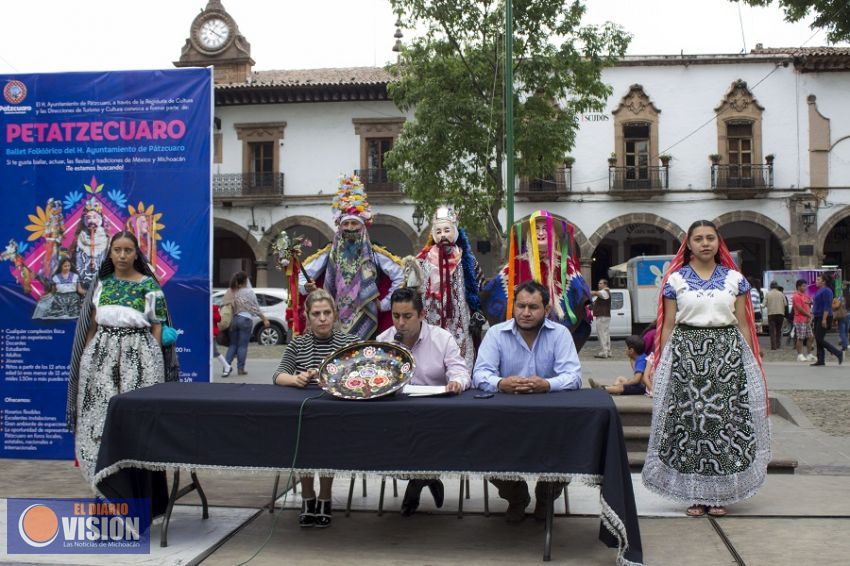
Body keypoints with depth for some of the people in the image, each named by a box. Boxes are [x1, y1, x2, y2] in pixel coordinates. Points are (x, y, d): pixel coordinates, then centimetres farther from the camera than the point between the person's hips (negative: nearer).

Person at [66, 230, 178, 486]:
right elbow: (92, 324, 15)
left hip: (139, 353, -3)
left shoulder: (149, 285, 1)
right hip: (102, 353, 3)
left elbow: (157, 326, 1)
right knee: (100, 413, 1)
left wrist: (155, 360, -6)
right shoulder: (101, 283, 11)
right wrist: (86, 355, 9)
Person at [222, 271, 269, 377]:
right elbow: (256, 308, -3)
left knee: (233, 344, 12)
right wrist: (264, 319, 5)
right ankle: (240, 368, 5)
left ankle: (227, 365, -3)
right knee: (242, 345, 2)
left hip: (233, 319, 4)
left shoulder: (230, 292, 5)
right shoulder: (249, 292, -6)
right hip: (245, 319, -4)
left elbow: (224, 305, 0)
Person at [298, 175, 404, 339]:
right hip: (336, 321, 1)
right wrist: (306, 286, -14)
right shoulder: (329, 253, 7)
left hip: (365, 320, -1)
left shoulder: (373, 254, 3)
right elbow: (303, 275, 8)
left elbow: (400, 276, 2)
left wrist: (385, 304, -1)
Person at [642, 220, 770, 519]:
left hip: (728, 355, 1)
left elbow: (743, 324, 8)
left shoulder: (735, 279, 8)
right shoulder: (675, 279, 5)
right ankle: (695, 495, 9)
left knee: (725, 421, 1)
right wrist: (662, 365, -1)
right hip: (686, 353, -1)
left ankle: (719, 494, 13)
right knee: (688, 420, -1)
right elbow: (668, 325, 4)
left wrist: (751, 361, 3)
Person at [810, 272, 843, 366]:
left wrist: (824, 319, -25)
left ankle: (838, 353, -2)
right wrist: (813, 316, 21)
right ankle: (820, 360, 10)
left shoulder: (826, 291, -14)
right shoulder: (820, 291, 16)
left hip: (823, 318, -10)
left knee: (820, 339, -10)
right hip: (818, 318, 10)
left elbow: (827, 307, -20)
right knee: (818, 340, 7)